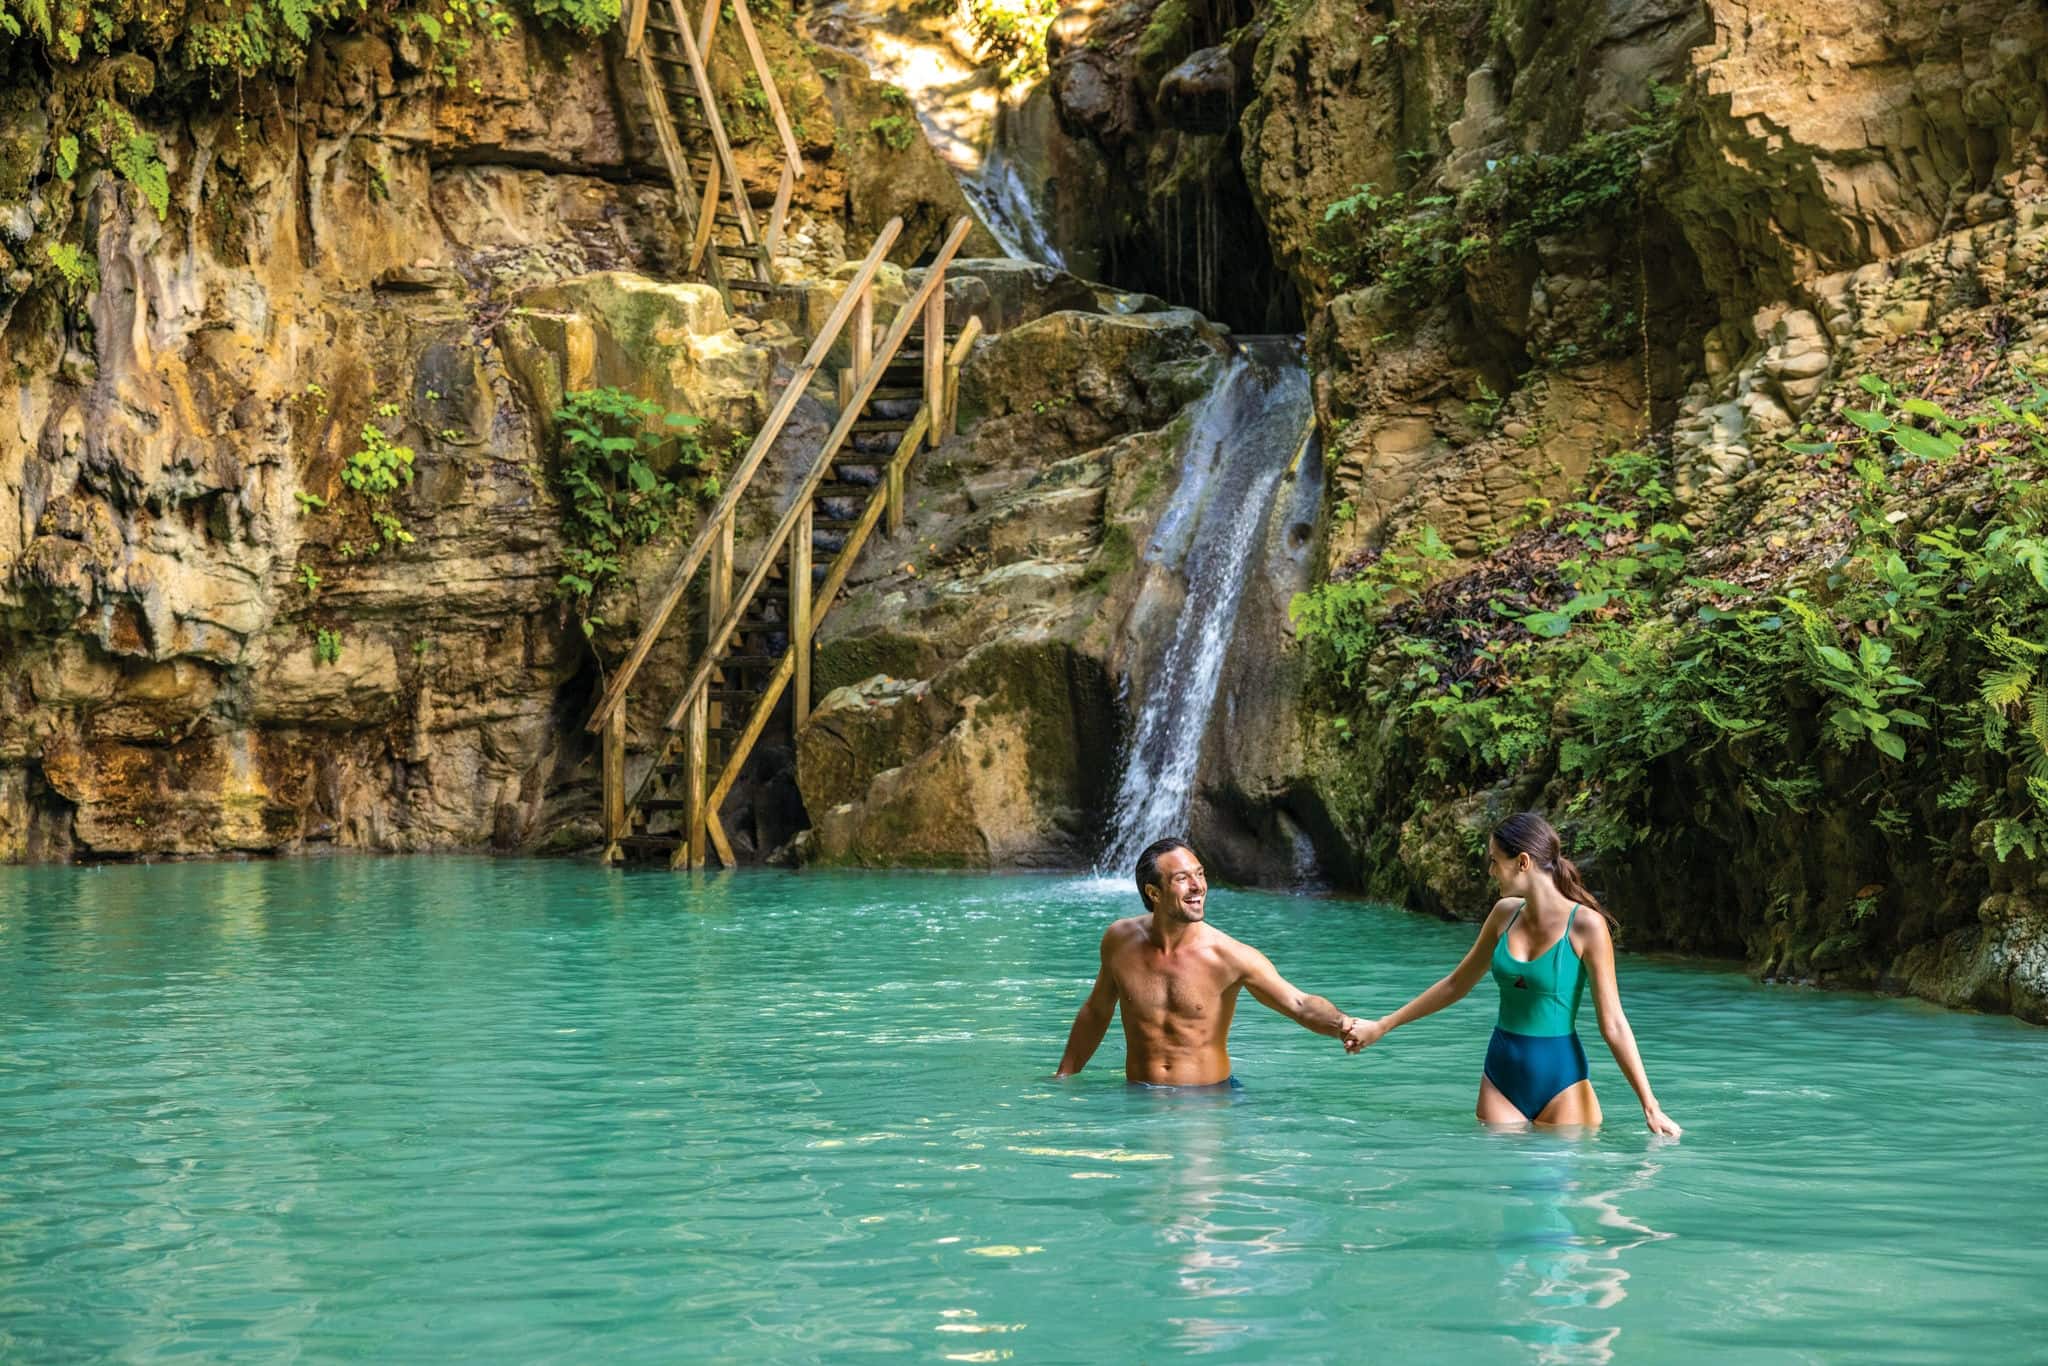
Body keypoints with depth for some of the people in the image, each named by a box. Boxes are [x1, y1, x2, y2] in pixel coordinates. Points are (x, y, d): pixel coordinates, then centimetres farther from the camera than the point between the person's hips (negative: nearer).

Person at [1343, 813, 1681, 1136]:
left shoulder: (1585, 925, -14)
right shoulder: (1506, 913, 3)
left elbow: (1613, 1025, -12)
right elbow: (1456, 984, 16)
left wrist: (1650, 1106, -16)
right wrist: (1381, 1027, 18)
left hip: (1560, 1080, -5)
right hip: (1501, 1078, 5)